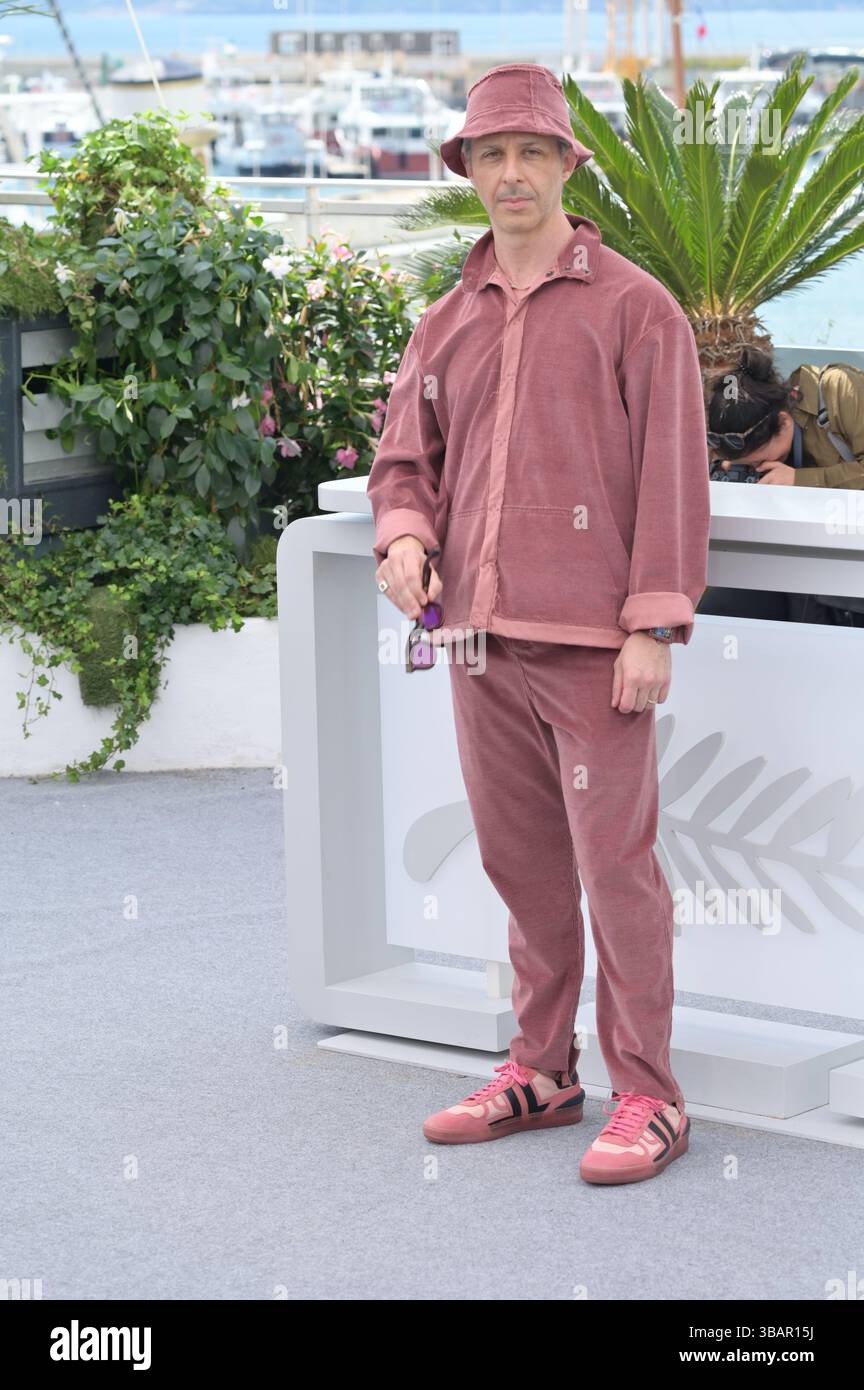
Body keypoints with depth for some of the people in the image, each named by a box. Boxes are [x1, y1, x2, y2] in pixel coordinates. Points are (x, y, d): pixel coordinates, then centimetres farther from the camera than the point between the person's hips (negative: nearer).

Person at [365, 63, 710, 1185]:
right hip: (480, 632, 6)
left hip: (592, 638, -6)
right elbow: (405, 463, 17)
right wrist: (405, 539, -6)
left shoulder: (635, 307, -3)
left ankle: (647, 1100, 1)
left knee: (615, 861, -5)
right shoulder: (446, 326, 14)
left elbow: (672, 474, -7)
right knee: (521, 861, 12)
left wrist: (653, 629, -13)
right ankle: (541, 1073, 22)